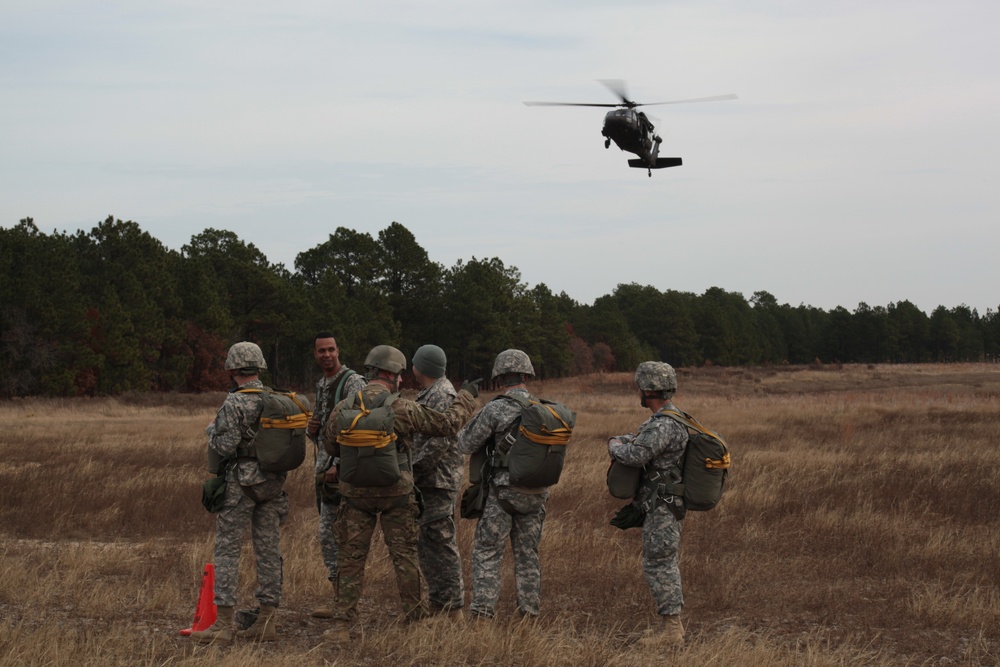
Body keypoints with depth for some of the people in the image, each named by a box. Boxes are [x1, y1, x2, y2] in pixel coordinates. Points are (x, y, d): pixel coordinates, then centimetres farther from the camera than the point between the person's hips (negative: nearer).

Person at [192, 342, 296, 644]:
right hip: (273, 483, 6)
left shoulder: (234, 404, -14)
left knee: (228, 549, -2)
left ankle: (223, 624, -4)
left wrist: (211, 430, 1)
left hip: (241, 482, -6)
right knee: (269, 549, 8)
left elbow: (224, 448, -18)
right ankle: (266, 621, 10)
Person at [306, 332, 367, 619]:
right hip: (324, 468, 9)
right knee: (328, 535, 11)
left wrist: (338, 464, -24)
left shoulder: (353, 382, -10)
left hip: (344, 467, -9)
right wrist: (312, 430, 2)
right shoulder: (321, 386, 19)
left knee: (332, 534, -11)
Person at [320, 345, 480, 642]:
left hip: (355, 493, 2)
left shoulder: (343, 409, -5)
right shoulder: (403, 409, -13)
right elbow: (449, 423, -5)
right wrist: (466, 396, 12)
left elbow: (330, 447, 9)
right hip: (396, 494, -1)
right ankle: (416, 619, 20)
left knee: (350, 559, 6)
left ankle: (341, 625, 2)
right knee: (404, 556, 11)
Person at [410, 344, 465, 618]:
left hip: (439, 481, -11)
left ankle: (454, 606, -7)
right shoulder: (427, 394, 17)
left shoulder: (442, 395, -16)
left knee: (441, 540, -9)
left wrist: (414, 468, -19)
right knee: (426, 541, 14)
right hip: (427, 481, 11)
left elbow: (440, 441, -23)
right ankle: (436, 601, 20)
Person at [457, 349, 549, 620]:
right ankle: (529, 611, 15)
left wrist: (475, 419, 11)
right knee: (528, 554, 14)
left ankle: (482, 611, -6)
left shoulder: (495, 410, -14)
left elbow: (466, 445, -6)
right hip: (536, 493, 4)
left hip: (503, 492, -4)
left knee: (486, 552, 1)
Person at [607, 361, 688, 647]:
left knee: (658, 565, -6)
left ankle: (671, 630, -4)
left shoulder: (664, 426, -23)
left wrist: (616, 446, -11)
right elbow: (635, 438, 22)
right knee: (667, 564, 15)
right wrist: (621, 442, -1)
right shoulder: (666, 420, 11)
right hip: (669, 505, 10)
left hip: (661, 507, -10)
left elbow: (635, 455, -32)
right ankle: (672, 625, 20)